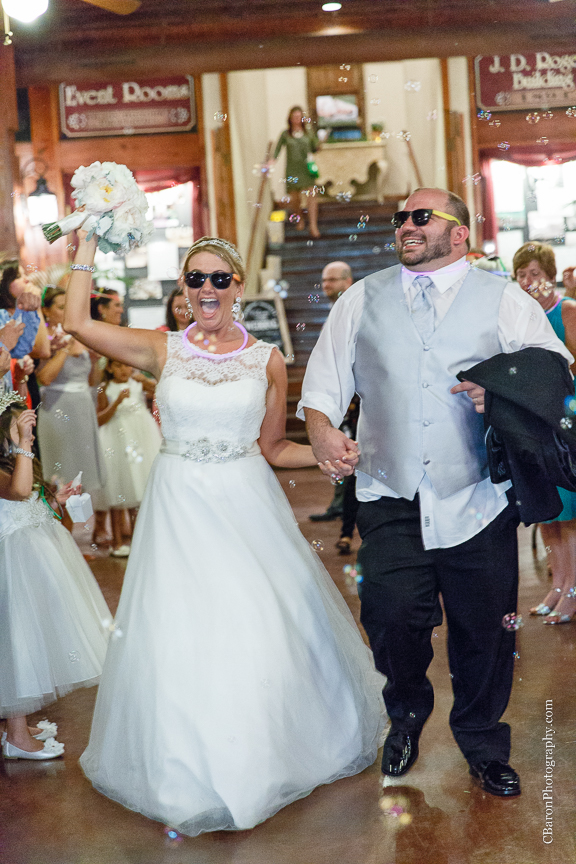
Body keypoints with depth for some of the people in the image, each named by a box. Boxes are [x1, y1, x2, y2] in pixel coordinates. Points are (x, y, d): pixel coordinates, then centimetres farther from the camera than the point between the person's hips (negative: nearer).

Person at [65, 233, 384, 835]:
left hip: (247, 505, 0)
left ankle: (268, 755, 27)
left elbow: (273, 449, 8)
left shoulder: (266, 360, 4)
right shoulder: (163, 350, 3)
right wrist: (88, 244, 2)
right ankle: (193, 773, 20)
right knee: (180, 637, 2)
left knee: (264, 633, 3)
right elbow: (77, 321, -4)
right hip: (179, 509, 0)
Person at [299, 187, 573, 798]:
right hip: (391, 498, 1)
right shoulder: (362, 300, 14)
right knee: (391, 616, -9)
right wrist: (322, 429, -7)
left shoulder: (506, 301, 8)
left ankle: (483, 746, 32)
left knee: (484, 631, 5)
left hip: (478, 498, 0)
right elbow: (324, 380, 12)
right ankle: (407, 713, 25)